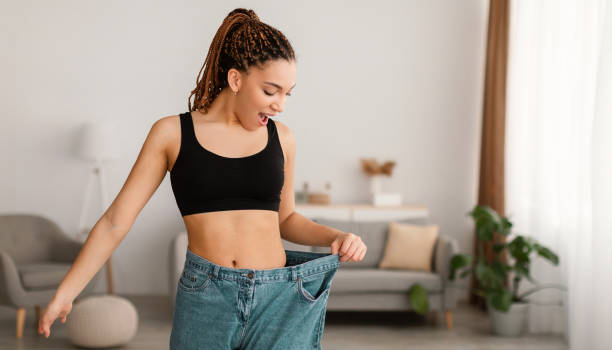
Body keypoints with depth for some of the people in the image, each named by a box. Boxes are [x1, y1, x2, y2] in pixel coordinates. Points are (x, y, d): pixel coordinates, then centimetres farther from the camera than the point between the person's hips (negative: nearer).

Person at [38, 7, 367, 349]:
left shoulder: (282, 138, 6)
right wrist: (65, 294, -3)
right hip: (205, 298, -2)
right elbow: (116, 221, -1)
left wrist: (335, 236, 2)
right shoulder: (173, 133, -2)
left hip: (279, 297, 2)